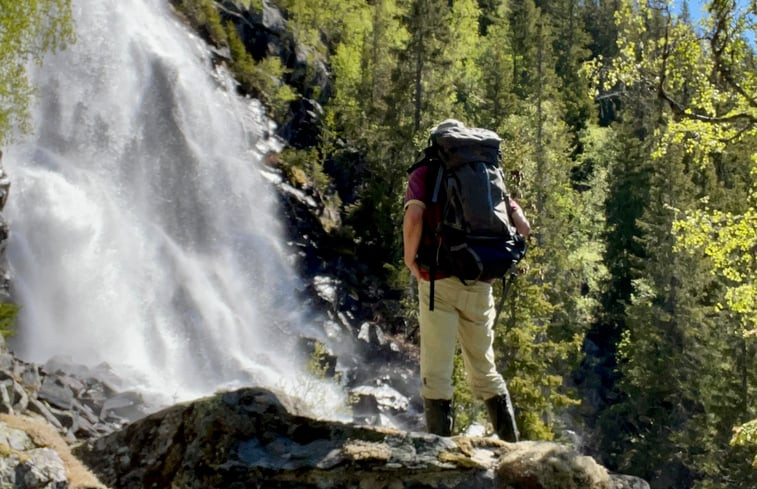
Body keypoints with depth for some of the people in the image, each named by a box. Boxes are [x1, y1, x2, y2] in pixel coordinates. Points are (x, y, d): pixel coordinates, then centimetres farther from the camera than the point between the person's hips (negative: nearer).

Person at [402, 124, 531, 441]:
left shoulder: (424, 174, 4)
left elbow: (414, 217, -16)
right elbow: (523, 227, 6)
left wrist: (410, 259, -3)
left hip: (440, 283, -4)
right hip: (480, 286, 4)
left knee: (436, 374, 1)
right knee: (484, 371, 17)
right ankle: (511, 443, 18)